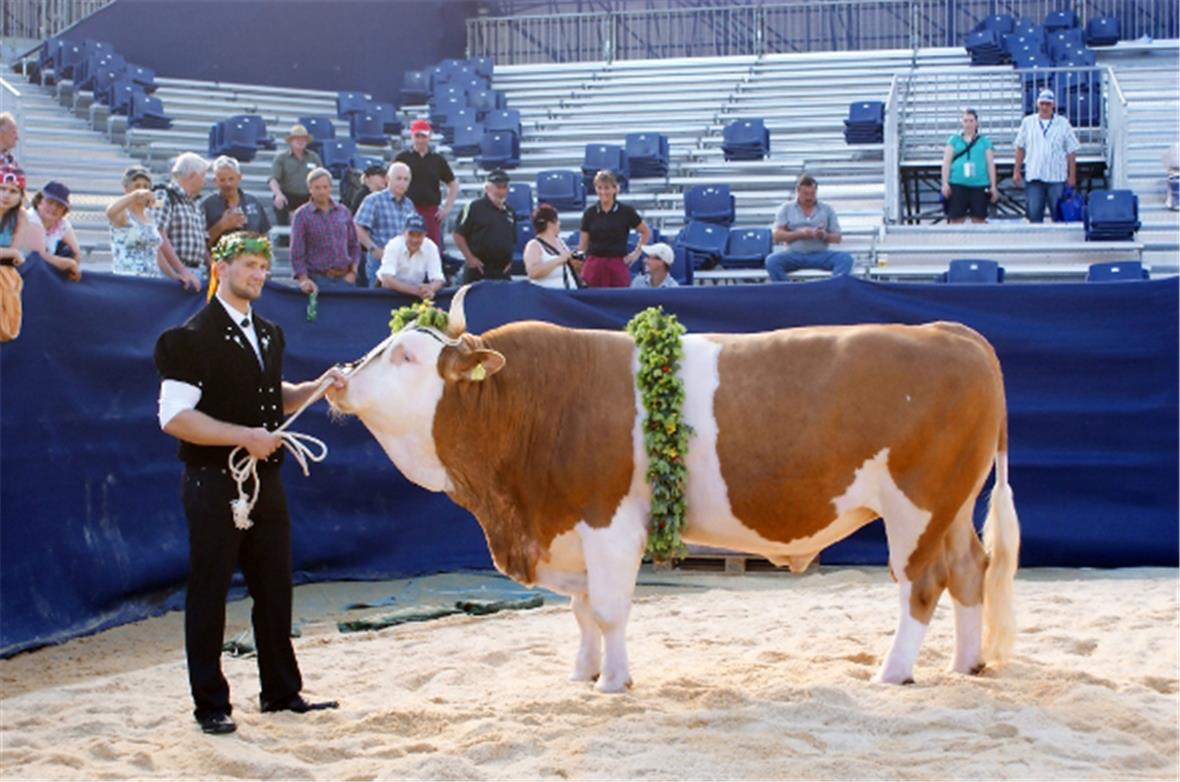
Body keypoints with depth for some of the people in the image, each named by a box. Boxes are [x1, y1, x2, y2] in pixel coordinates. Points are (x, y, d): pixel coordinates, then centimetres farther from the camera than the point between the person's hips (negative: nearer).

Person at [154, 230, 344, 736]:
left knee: (275, 590, 12)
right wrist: (244, 436, -22)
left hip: (266, 480, 7)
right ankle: (210, 705, 9)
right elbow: (175, 417, -17)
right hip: (214, 483, -7)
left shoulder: (268, 335, 14)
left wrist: (317, 387, 8)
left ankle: (282, 692, 24)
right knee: (209, 595, 1)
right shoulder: (192, 338, -11)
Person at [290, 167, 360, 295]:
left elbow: (354, 245, 17)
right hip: (318, 279, -3)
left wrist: (353, 271, 4)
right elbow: (296, 253, -3)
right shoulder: (301, 215, 1)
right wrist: (303, 279, -13)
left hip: (344, 278, 3)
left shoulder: (343, 212, 12)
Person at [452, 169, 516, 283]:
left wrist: (509, 260, 13)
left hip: (502, 272, 6)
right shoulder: (474, 208, -4)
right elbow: (458, 234, -5)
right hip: (478, 270, -6)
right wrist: (470, 258, -10)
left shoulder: (509, 212, 16)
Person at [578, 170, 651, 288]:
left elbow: (646, 232, 12)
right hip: (594, 265, 1)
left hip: (618, 266, -1)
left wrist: (637, 252, 4)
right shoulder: (589, 213, 5)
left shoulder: (626, 212, 1)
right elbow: (582, 245, 8)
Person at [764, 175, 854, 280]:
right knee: (772, 260, -32)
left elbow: (837, 238, 11)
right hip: (794, 254, -1)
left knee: (846, 258, -28)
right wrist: (799, 234, -13)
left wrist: (824, 236, -12)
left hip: (820, 255, 1)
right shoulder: (786, 209, 11)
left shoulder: (827, 210, 13)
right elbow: (778, 235, 2)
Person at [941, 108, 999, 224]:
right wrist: (945, 183, -2)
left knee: (979, 219, 0)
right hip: (958, 184, -1)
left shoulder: (985, 141, 12)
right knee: (956, 218, -4)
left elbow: (990, 164, 11)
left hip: (979, 185, 1)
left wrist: (993, 186, 7)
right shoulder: (954, 140, 11)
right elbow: (946, 162, 7)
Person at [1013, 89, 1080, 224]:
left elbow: (1071, 151, 5)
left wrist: (1072, 176, 1)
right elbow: (1020, 148, 13)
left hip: (1057, 177, -1)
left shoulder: (1063, 124, 4)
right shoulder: (1027, 122, 9)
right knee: (1034, 215, -1)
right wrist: (1016, 171, 9)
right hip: (1033, 177, 1)